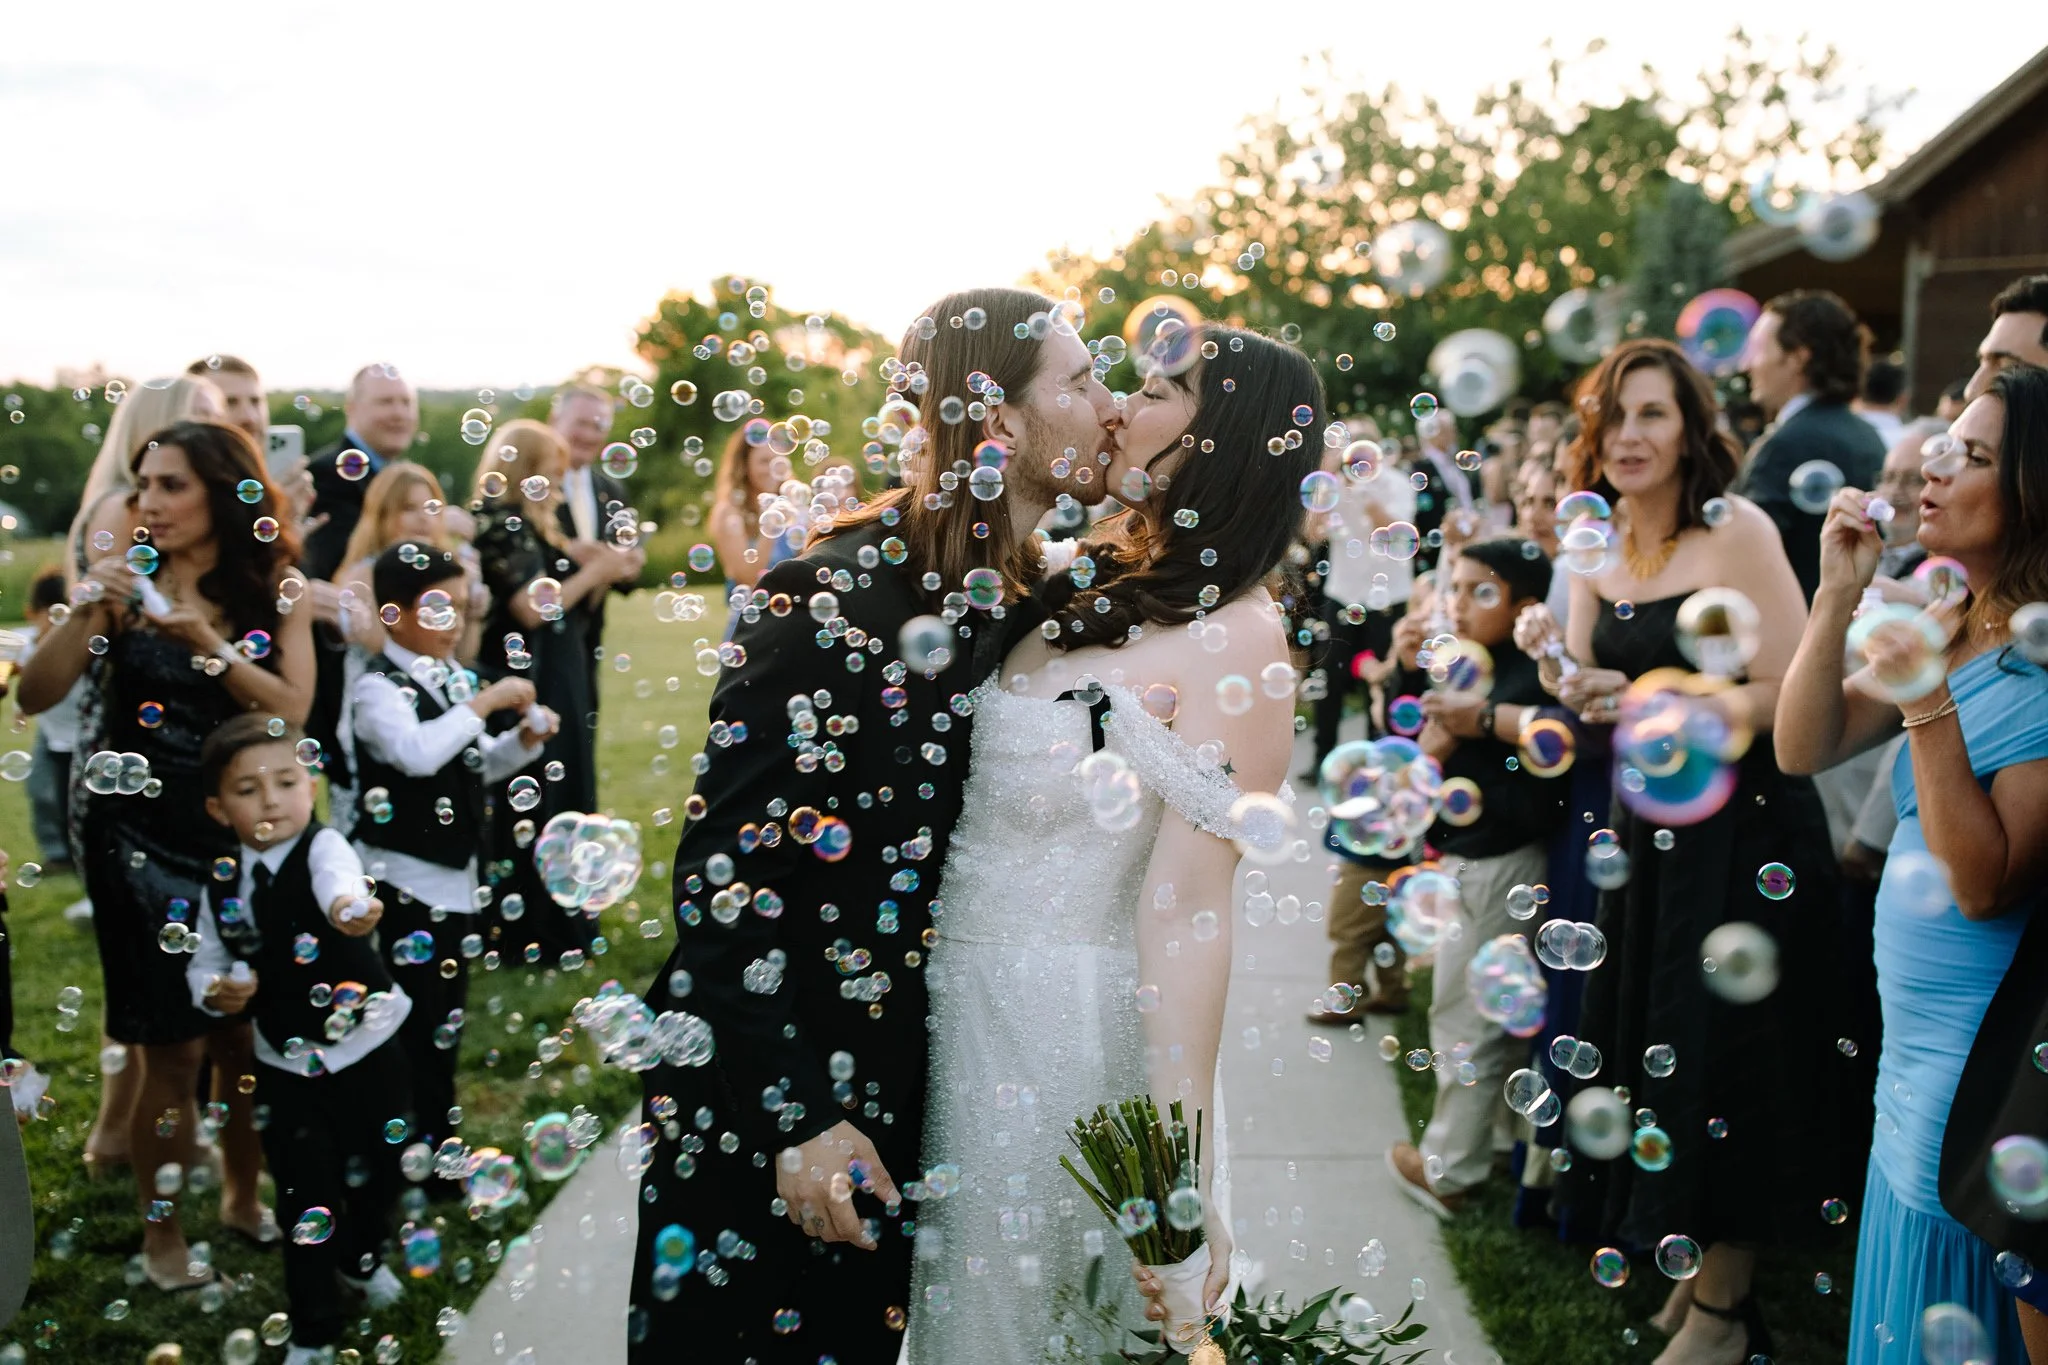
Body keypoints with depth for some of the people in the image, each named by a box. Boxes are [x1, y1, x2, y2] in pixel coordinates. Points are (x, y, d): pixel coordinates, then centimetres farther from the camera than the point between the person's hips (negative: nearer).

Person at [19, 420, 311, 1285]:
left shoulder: (273, 586, -1)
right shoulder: (128, 582, -4)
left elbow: (291, 706, -12)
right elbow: (35, 696, -11)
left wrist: (204, 642, -22)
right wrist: (87, 611, -24)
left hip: (242, 830, 2)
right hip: (138, 833, -2)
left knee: (244, 1027, 10)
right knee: (170, 1043, 0)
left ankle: (242, 1194, 32)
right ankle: (162, 1235, 16)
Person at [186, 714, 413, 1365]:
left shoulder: (322, 848, -19)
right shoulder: (222, 884, -5)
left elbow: (340, 878, -44)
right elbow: (206, 962, 9)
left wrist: (348, 906, -68)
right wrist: (214, 993, -15)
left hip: (367, 1048, -2)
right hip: (285, 1064, 2)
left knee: (379, 1170, 15)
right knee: (307, 1196, 4)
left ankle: (360, 1258, 47)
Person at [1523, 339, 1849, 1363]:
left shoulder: (1737, 530, -14)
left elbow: (1793, 695, -19)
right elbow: (1591, 701, 7)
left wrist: (1644, 695, -21)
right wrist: (1573, 691, -14)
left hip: (1744, 831, -6)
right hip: (1648, 829, 6)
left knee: (1727, 1064, 3)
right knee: (1651, 1048, 14)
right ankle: (1696, 1262, 33)